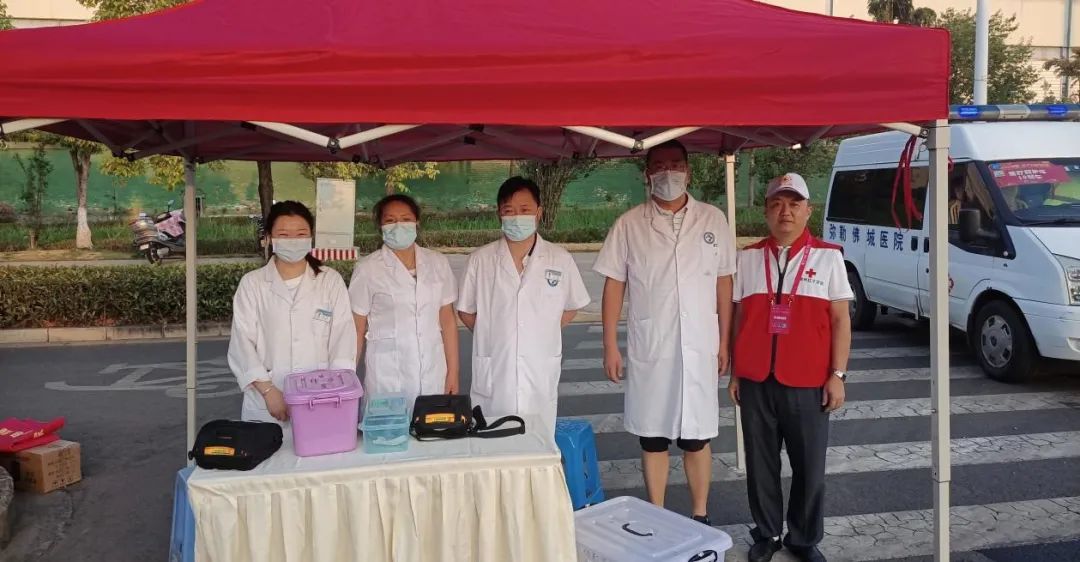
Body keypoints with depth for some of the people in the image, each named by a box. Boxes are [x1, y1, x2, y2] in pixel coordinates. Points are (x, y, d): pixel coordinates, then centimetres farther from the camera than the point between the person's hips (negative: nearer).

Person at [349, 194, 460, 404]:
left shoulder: (437, 263, 6)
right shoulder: (368, 269, -2)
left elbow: (447, 320, 9)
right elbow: (357, 330, 2)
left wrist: (453, 372, 7)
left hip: (433, 373, 2)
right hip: (387, 376, -2)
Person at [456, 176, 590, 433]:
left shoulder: (560, 259, 2)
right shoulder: (480, 260, 2)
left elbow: (571, 307, 13)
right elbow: (466, 311, 10)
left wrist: (544, 333, 3)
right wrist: (493, 334, 1)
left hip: (541, 375, 0)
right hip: (493, 375, 0)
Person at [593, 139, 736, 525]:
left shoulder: (713, 220, 3)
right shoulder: (629, 224, 0)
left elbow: (723, 282, 7)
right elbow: (614, 284, 2)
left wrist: (724, 341, 5)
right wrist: (610, 345, -2)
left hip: (699, 348, 1)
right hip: (648, 349, 0)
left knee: (697, 436, 8)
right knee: (653, 437, 9)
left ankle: (700, 516, 24)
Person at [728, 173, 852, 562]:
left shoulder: (828, 256, 1)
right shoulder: (748, 258, 6)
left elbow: (840, 320, 1)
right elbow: (739, 317, 10)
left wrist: (837, 374, -4)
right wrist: (735, 372, 8)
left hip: (808, 382, -1)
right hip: (756, 381, 2)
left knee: (810, 466, 8)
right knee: (761, 464, 10)